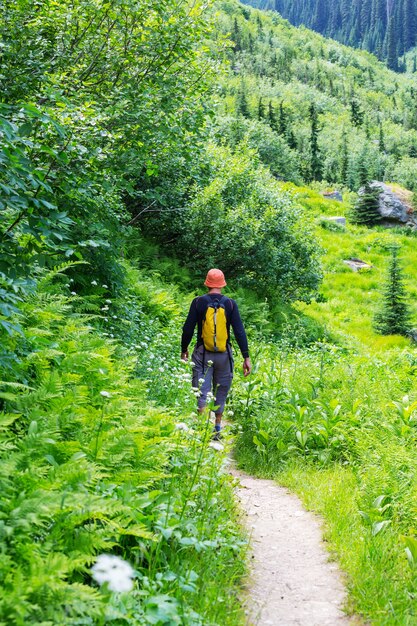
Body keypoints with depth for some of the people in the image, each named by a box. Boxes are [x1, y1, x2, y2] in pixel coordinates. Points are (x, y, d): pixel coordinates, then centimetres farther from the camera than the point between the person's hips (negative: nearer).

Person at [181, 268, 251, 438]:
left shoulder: (198, 302, -4)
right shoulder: (230, 304, -2)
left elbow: (188, 329, -2)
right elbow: (239, 332, -5)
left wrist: (184, 350, 13)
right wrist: (246, 357, -1)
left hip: (203, 354, -1)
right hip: (224, 354, 1)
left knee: (202, 392, -2)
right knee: (220, 393, 15)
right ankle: (217, 430, 22)